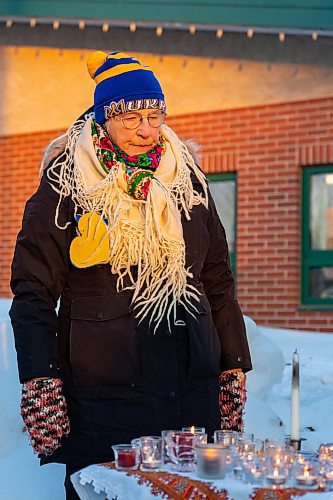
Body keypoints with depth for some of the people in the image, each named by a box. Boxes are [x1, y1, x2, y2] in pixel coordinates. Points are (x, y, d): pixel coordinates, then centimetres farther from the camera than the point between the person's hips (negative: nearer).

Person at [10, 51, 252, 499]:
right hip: (101, 403, -3)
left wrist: (234, 370, 11)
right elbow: (33, 292, -3)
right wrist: (39, 386, -11)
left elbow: (218, 281, 15)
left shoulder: (187, 180, 11)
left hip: (192, 394, 4)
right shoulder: (66, 186, -1)